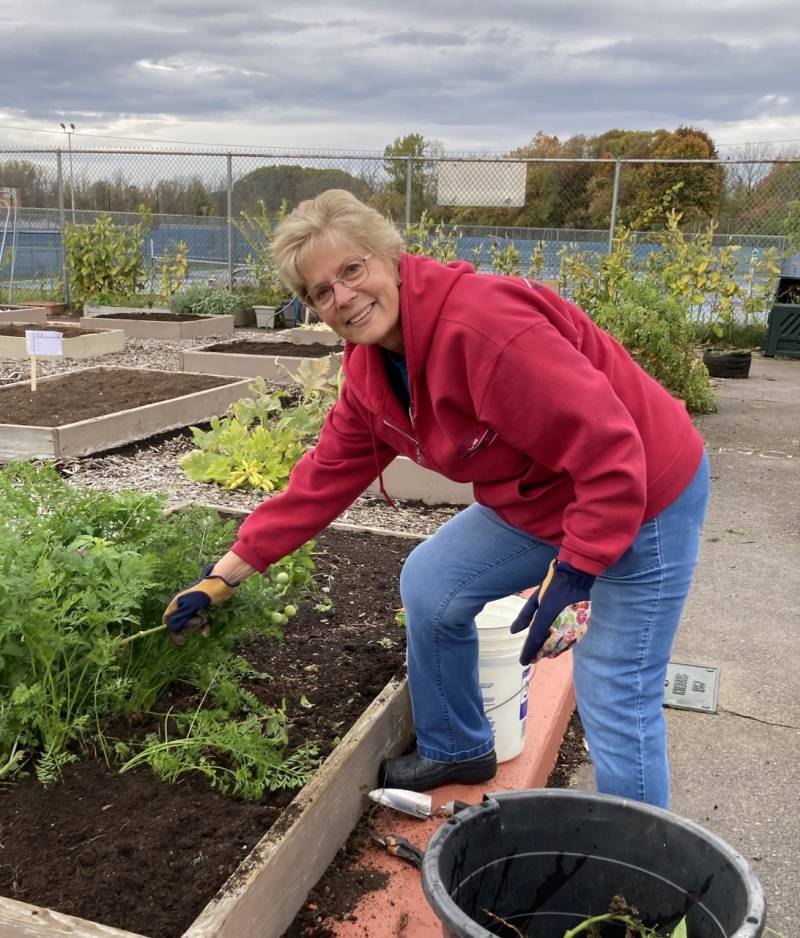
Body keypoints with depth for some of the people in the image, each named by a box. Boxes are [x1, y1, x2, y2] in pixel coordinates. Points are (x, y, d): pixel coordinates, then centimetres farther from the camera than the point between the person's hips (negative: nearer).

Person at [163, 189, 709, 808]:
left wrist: (572, 575, -28)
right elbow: (325, 477, 2)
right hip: (536, 498, 8)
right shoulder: (370, 368, -2)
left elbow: (609, 447, -31)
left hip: (642, 498, -8)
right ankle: (457, 751, 33)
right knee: (429, 586, 10)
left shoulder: (485, 324, -31)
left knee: (614, 702, -6)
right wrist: (223, 577, 2)